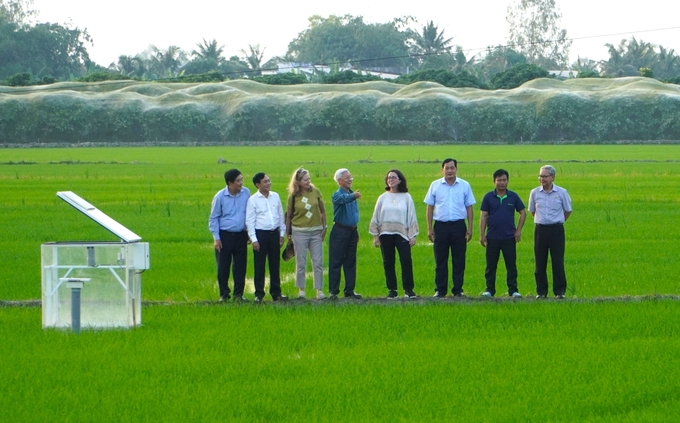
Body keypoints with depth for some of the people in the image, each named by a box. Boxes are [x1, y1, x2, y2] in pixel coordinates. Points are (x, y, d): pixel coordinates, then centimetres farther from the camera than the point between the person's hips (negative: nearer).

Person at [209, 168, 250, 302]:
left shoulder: (246, 193, -2)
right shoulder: (220, 196, -9)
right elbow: (213, 218, -2)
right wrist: (216, 238, -6)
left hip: (241, 235, 2)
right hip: (225, 235, -2)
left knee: (240, 266, 5)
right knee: (223, 267, 3)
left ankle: (238, 294, 14)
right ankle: (224, 294, 13)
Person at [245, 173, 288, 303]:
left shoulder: (275, 197, 7)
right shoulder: (253, 200, -6)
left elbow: (281, 216, 13)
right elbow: (249, 221, -6)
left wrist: (282, 233, 9)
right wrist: (254, 239, -11)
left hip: (274, 233, 4)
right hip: (260, 233, -4)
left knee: (275, 264, 8)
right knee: (259, 266, 1)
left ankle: (276, 293, 15)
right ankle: (259, 294, 8)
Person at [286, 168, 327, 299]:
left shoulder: (315, 192, 1)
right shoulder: (293, 196, -4)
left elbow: (322, 210, 9)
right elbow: (288, 216, 4)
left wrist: (324, 227, 6)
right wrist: (288, 233, 5)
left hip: (316, 231, 2)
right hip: (300, 232, -2)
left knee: (318, 262, 0)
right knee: (301, 263, 3)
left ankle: (319, 290, 3)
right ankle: (301, 290, 12)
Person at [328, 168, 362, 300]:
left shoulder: (351, 194, 14)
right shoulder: (337, 195, -11)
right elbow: (343, 199, -36)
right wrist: (353, 196, -58)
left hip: (352, 231, 7)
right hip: (340, 231, -7)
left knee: (350, 262, 10)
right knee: (336, 262, -5)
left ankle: (349, 290, 15)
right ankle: (333, 291, -3)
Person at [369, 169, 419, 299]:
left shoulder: (406, 197, 3)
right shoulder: (383, 198, 8)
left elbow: (411, 217, 4)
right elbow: (376, 218, 11)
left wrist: (412, 236, 0)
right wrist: (375, 236, 7)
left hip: (402, 234, -2)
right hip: (385, 234, 2)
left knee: (406, 261, -12)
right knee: (388, 263, 3)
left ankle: (408, 289, -5)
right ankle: (392, 290, 10)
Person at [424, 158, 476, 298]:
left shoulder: (464, 186, 5)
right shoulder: (435, 186, 5)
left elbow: (469, 207, 7)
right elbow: (430, 207, 7)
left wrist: (470, 228, 1)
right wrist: (430, 228, 1)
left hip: (458, 225, 0)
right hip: (441, 225, 0)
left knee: (459, 260, 2)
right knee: (440, 260, 3)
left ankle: (458, 290, 8)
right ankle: (440, 290, 8)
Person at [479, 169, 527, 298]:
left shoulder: (513, 196, 3)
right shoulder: (489, 197, 2)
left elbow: (523, 213, 10)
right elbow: (483, 216, 2)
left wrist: (518, 230, 1)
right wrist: (482, 234, -4)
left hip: (509, 237, 0)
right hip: (492, 237, 0)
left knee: (511, 265, 1)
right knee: (491, 266, 4)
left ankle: (513, 290, 6)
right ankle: (489, 290, 11)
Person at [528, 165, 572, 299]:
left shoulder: (561, 192, -2)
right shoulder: (535, 193, 3)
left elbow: (568, 211, 11)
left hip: (556, 229, -2)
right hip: (540, 229, 2)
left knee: (558, 262, -3)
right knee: (540, 262, 2)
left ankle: (559, 291, 2)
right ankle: (541, 291, 8)